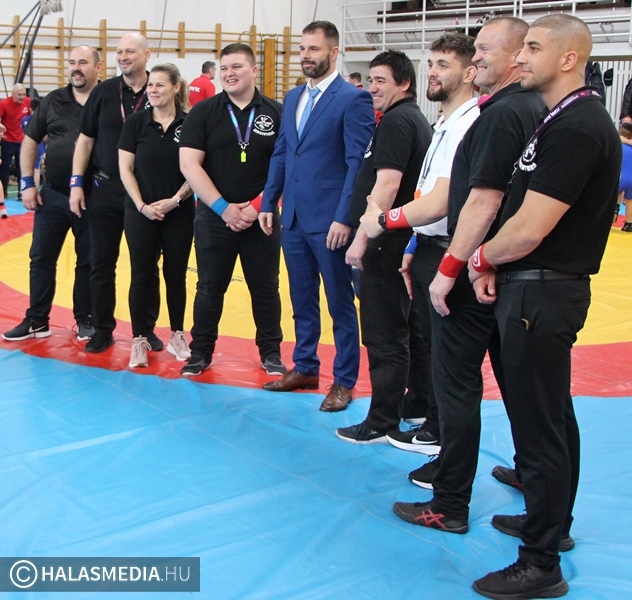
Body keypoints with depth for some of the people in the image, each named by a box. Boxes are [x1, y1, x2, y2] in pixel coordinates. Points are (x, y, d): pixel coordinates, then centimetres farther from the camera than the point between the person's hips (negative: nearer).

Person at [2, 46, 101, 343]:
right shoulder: (53, 101, 4)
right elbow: (30, 140, 11)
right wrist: (27, 182, 4)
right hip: (52, 195, 3)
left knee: (88, 262, 8)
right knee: (41, 259, 8)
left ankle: (85, 320, 22)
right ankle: (36, 321, 19)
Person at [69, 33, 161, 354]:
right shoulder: (103, 92, 3)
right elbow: (85, 139, 6)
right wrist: (77, 182, -1)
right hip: (105, 189, 2)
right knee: (101, 263, 6)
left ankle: (147, 329, 20)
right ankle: (102, 329, 18)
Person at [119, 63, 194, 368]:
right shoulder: (136, 122, -1)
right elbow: (125, 169, -2)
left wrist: (175, 200, -12)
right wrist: (142, 206, -11)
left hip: (179, 213, 0)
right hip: (140, 213, 0)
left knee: (176, 275, 9)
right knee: (141, 276, 3)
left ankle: (177, 335, 22)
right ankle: (139, 340, 12)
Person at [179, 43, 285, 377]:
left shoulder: (276, 113, 1)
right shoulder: (203, 112, 1)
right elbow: (189, 164, -5)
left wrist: (259, 205, -11)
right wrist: (222, 207, -13)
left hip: (262, 218, 0)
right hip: (214, 217, 0)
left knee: (265, 287, 8)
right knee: (210, 287, 8)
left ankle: (270, 351, 22)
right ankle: (201, 352, 20)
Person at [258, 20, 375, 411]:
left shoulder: (354, 99, -9)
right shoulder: (292, 98, 14)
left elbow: (358, 163, -14)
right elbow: (280, 155, 16)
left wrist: (344, 218, -19)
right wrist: (269, 203, 9)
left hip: (329, 221, -7)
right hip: (293, 218, 7)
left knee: (340, 303, 5)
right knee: (302, 300, 16)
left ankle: (344, 381, 15)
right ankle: (305, 368, 30)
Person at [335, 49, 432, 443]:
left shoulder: (396, 120, -14)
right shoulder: (418, 120, 16)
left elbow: (386, 185, -24)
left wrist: (362, 238, -22)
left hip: (387, 243, -11)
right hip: (405, 239, 11)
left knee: (385, 335, -4)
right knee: (408, 326, 18)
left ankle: (382, 423, 4)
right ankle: (420, 405, 30)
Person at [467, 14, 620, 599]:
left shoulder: (576, 128, -20)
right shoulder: (567, 118, 13)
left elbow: (529, 230, -24)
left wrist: (482, 257, -6)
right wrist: (492, 262, 0)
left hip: (541, 293, -11)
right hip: (542, 289, 11)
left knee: (537, 424, -2)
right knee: (552, 414, 21)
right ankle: (553, 521, 39)